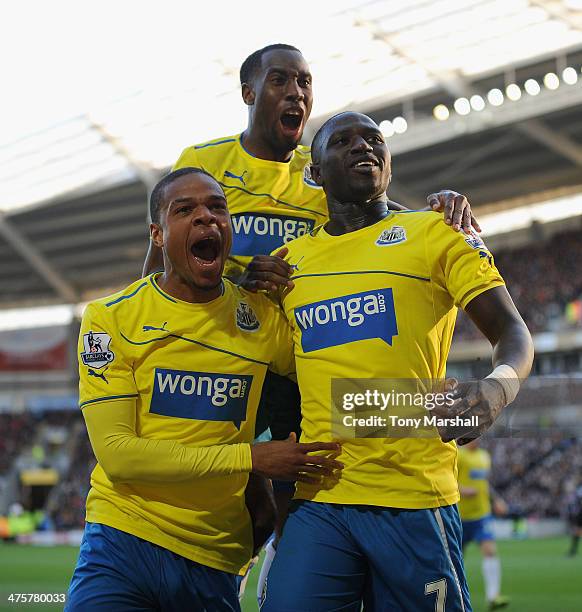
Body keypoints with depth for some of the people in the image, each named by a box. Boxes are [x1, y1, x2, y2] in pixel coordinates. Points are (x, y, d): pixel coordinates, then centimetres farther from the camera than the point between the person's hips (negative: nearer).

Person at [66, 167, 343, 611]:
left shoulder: (266, 319, 4)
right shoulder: (111, 318, -3)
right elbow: (116, 453, -11)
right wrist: (252, 459, -15)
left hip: (216, 561, 3)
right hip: (125, 541, -2)